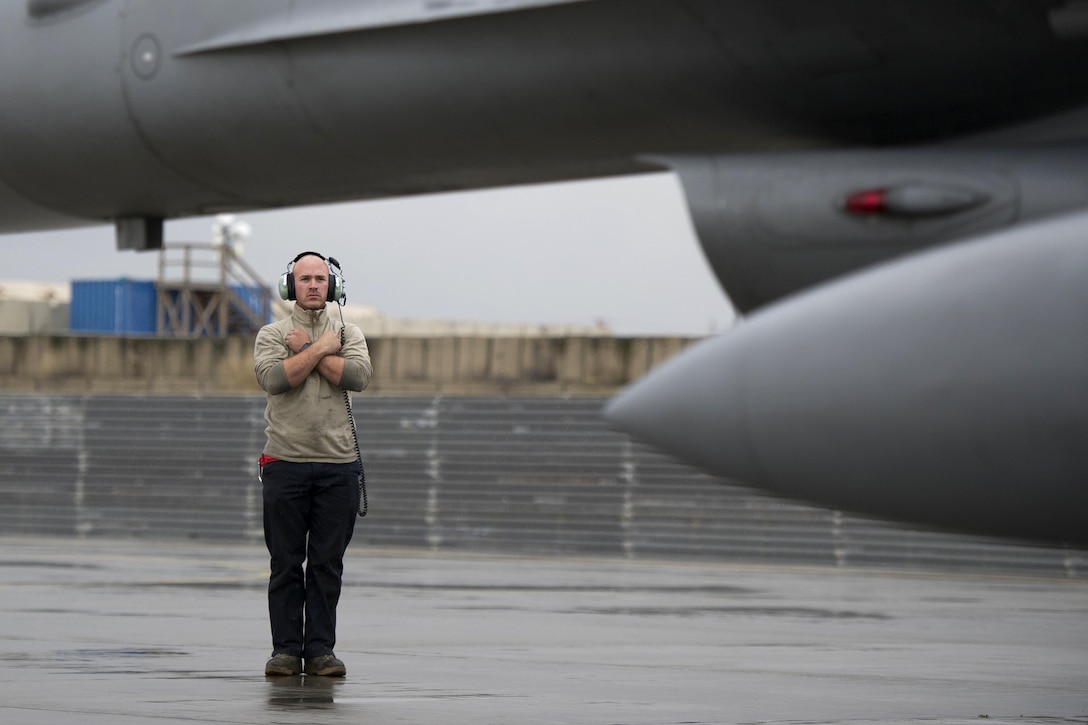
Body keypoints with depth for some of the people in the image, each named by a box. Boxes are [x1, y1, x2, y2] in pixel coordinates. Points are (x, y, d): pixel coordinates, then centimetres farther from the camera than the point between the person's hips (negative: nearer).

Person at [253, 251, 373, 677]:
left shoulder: (348, 334, 11)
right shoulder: (272, 335, 7)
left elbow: (359, 376, -9)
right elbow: (273, 378, -13)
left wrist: (305, 349, -7)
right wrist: (322, 348, -8)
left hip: (338, 466, 1)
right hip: (285, 463, -1)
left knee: (327, 564, 2)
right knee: (286, 564, 1)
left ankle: (320, 649, 6)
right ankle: (286, 649, 5)